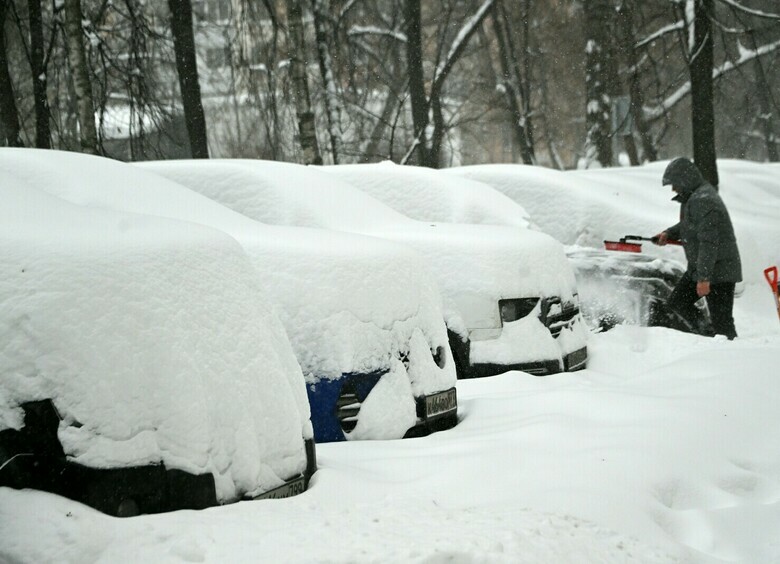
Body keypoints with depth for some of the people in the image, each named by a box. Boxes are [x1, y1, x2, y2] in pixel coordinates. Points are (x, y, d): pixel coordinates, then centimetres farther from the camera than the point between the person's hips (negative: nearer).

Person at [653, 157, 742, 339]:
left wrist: (704, 277, -28)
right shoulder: (694, 196, 10)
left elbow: (709, 242, -27)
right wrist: (669, 233, 13)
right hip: (699, 268, 11)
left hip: (718, 270, -11)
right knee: (677, 302, 16)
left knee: (721, 321, -8)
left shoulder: (703, 200, -22)